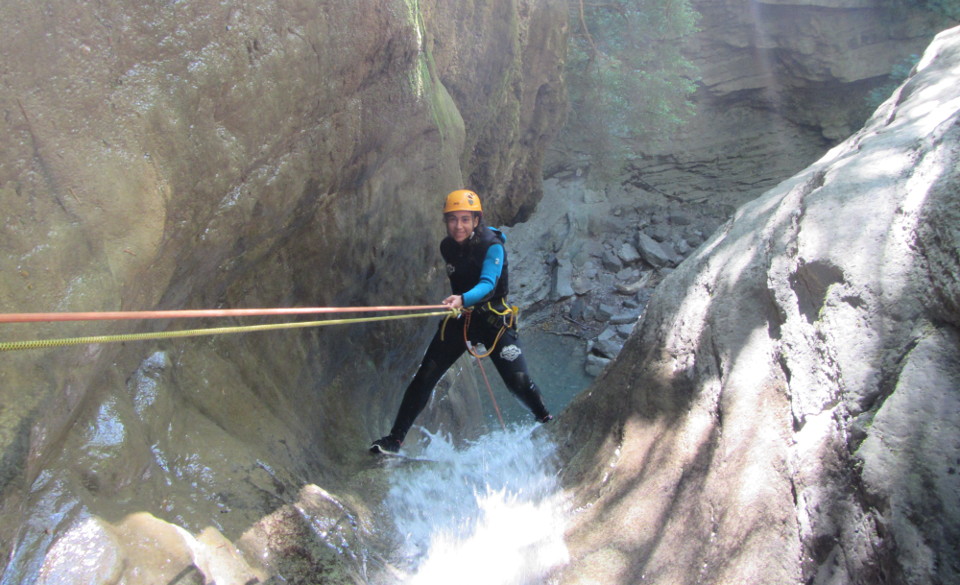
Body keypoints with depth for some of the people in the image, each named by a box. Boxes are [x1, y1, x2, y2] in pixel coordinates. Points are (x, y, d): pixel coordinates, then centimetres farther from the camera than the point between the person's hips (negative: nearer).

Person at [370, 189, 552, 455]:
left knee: (518, 382, -13)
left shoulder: (492, 246, -17)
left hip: (495, 320, -4)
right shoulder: (447, 247, -1)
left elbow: (488, 283, -33)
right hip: (460, 318, 5)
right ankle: (394, 439, 7)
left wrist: (463, 299, -52)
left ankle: (548, 423, 16)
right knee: (424, 377, -3)